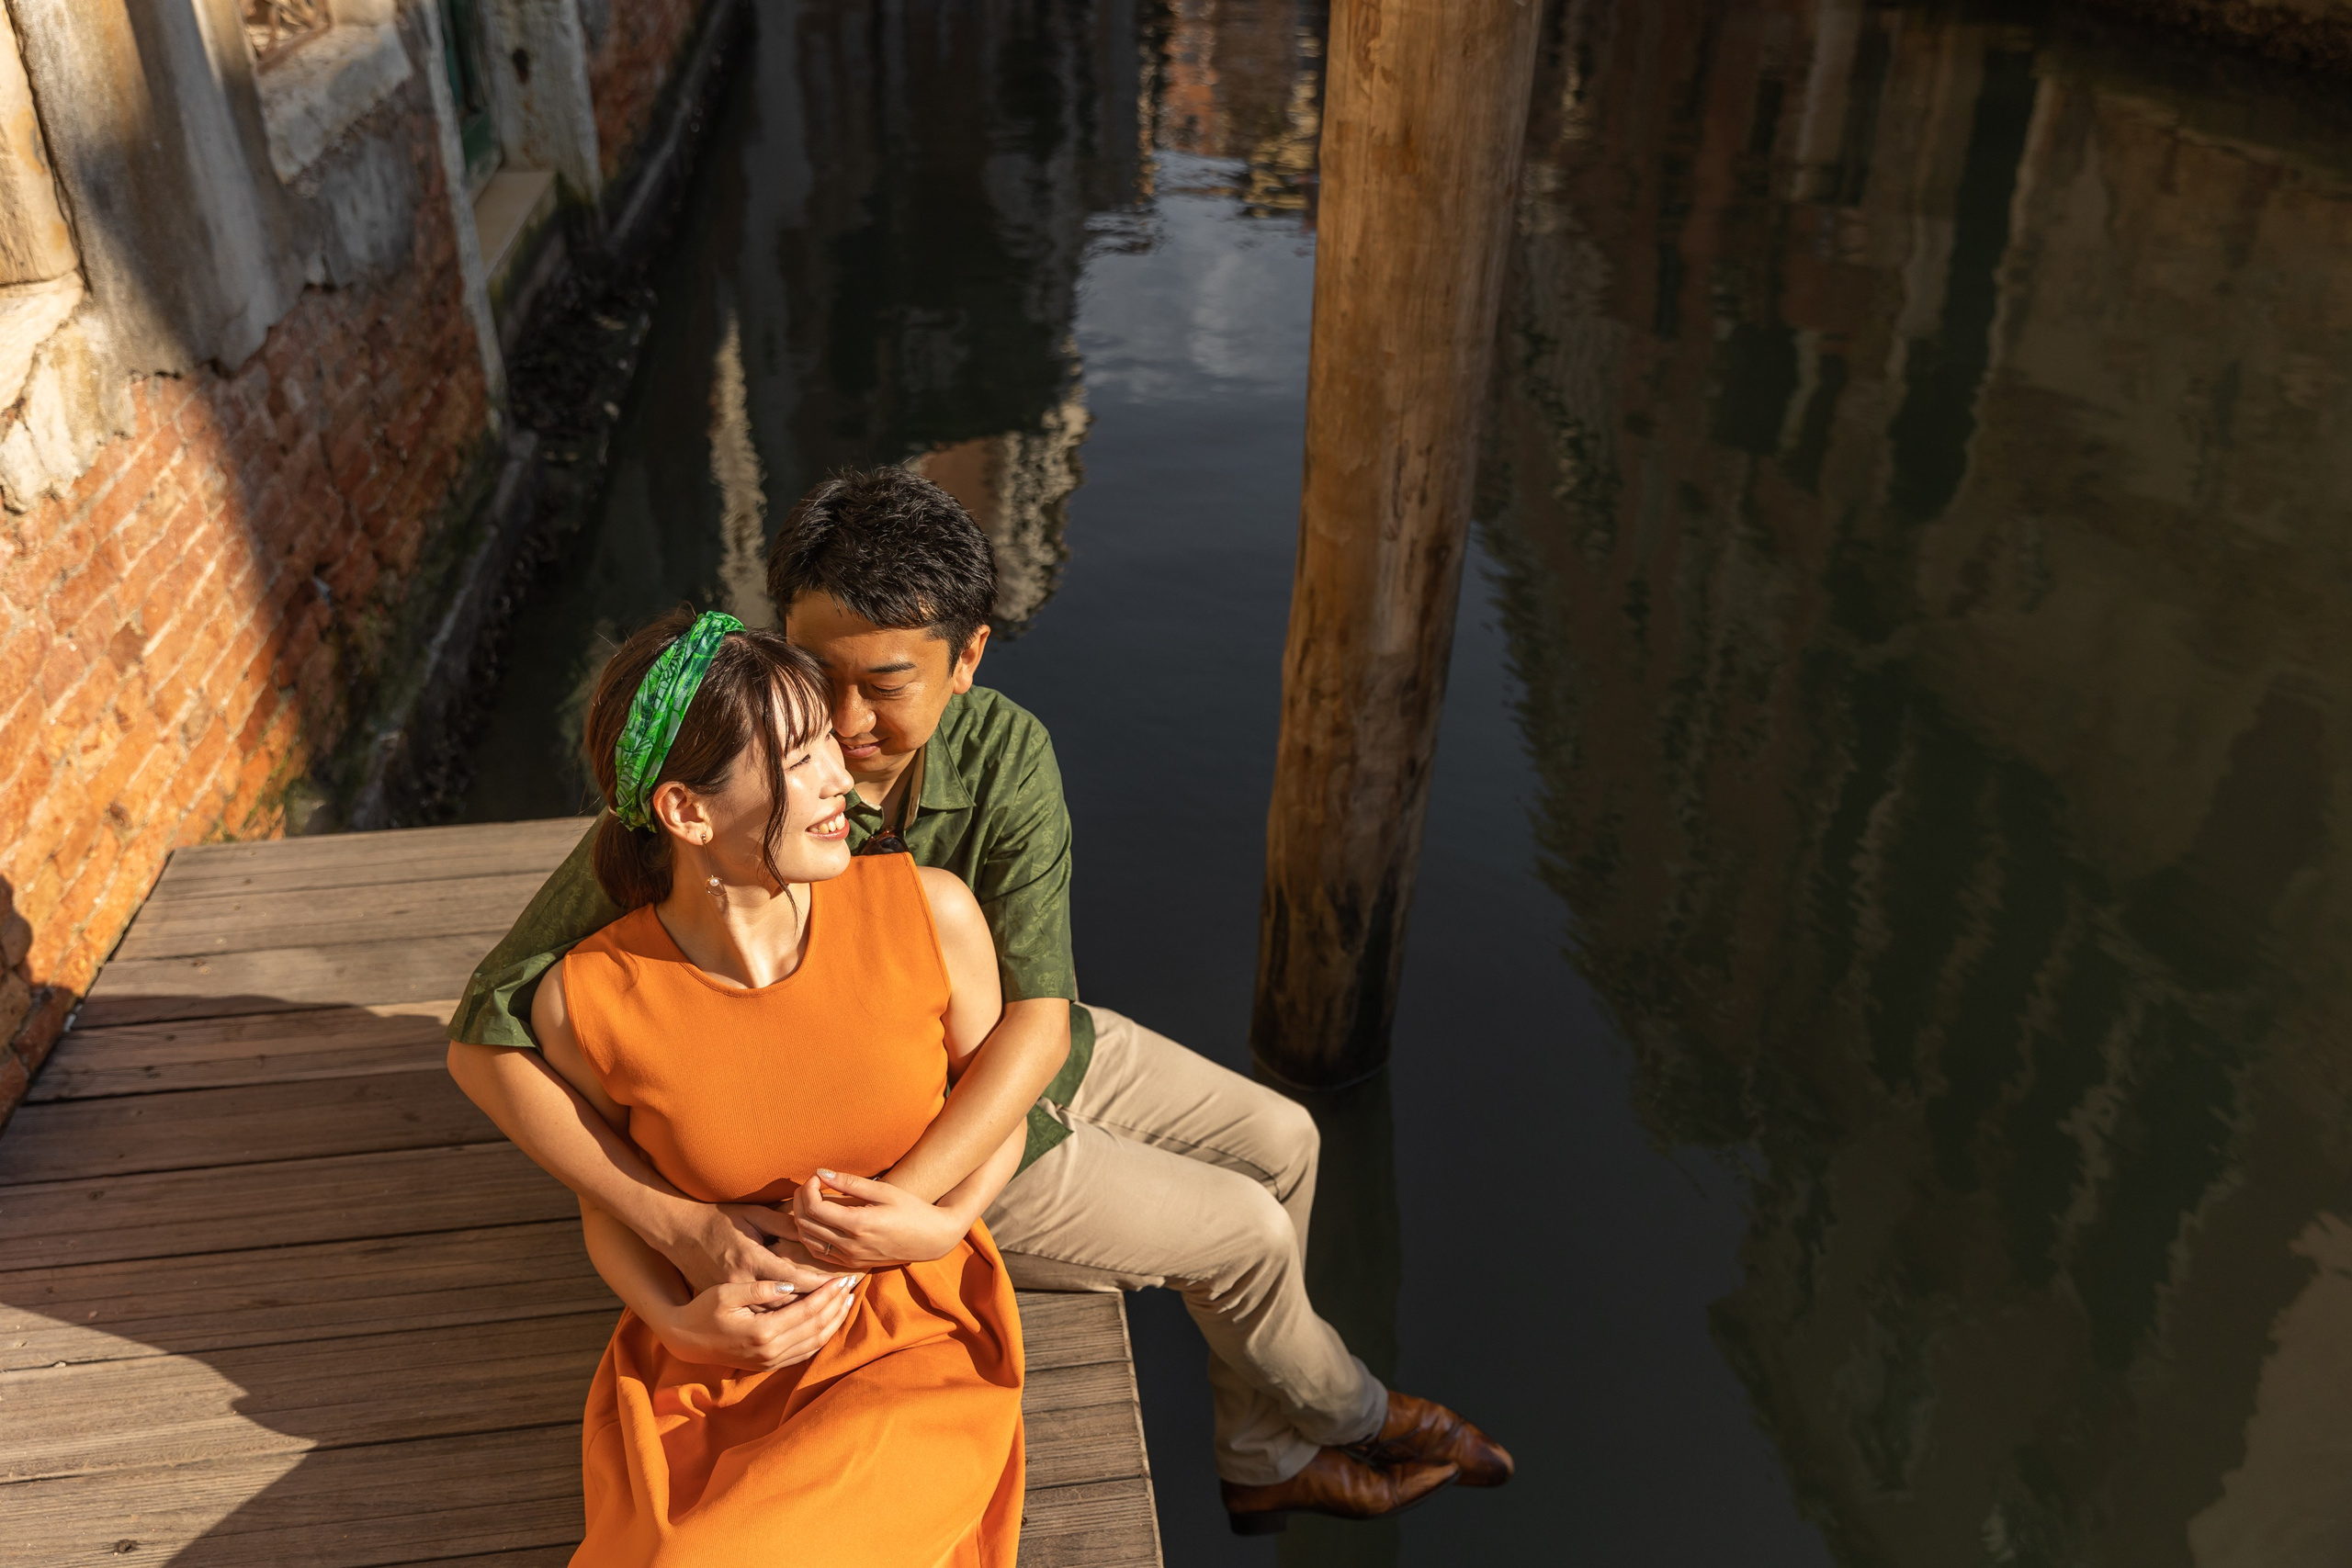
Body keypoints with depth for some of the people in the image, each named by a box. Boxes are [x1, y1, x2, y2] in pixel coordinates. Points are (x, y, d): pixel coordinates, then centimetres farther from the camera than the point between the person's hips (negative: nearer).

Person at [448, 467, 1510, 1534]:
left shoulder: (1005, 753, -23)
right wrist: (678, 1226, -40)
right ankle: (1342, 1413, 37)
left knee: (1280, 1140, 12)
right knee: (1245, 1231, 1)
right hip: (871, 1141, -5)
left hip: (1001, 1068, 5)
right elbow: (486, 1044, -31)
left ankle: (1265, 1461, 33)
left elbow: (1036, 1017, -27)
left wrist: (907, 1196, -42)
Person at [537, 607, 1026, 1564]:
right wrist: (678, 1323, -12)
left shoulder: (928, 911, -15)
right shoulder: (587, 1002, -15)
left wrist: (944, 1225, -15)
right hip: (701, 1369, 1)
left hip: (914, 1347, -1)